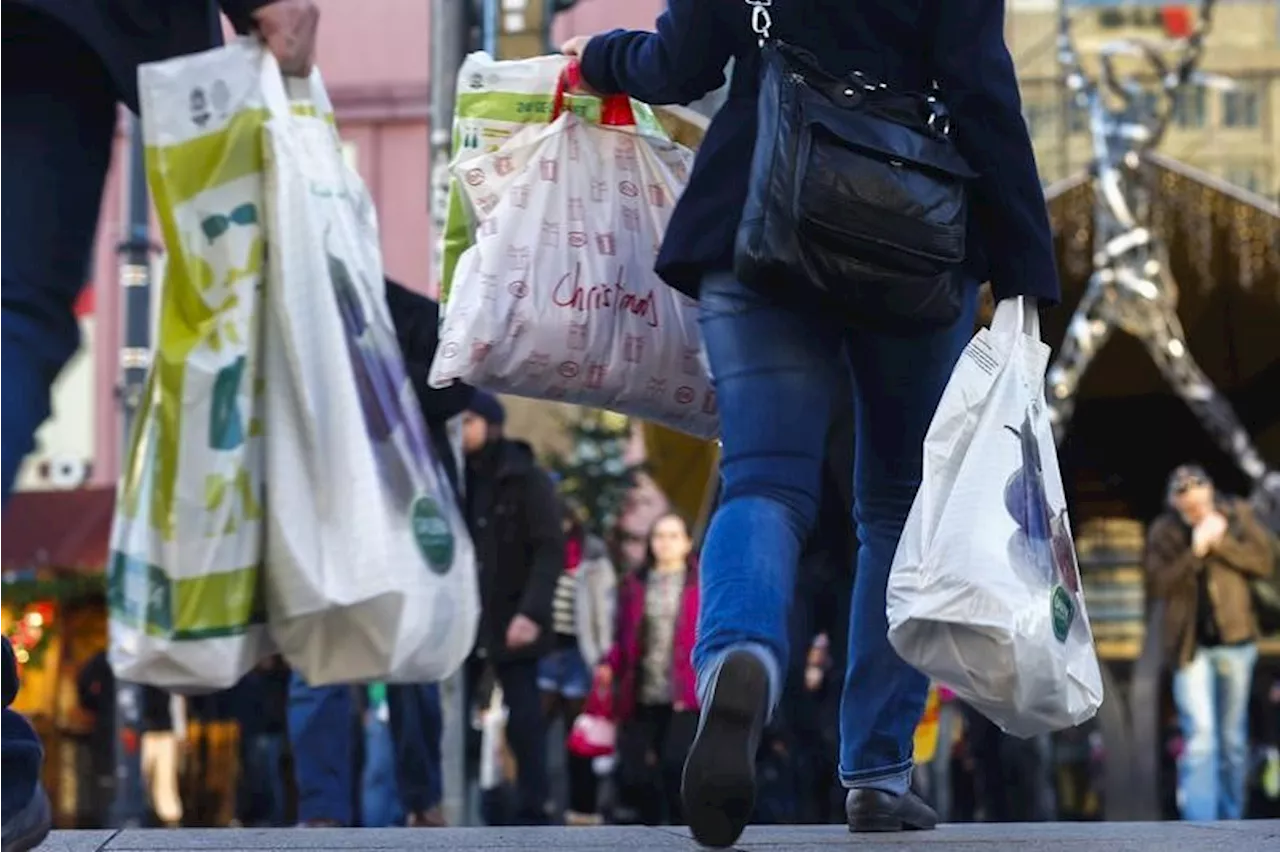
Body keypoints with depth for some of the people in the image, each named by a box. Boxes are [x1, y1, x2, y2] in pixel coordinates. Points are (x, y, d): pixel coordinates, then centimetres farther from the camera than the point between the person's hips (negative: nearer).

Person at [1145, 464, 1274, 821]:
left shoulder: (1237, 514, 2)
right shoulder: (1163, 532, -2)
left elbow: (1264, 562, -3)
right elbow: (1158, 584, -11)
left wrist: (1222, 542, -15)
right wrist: (1194, 553, -21)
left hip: (1234, 640, 2)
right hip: (1190, 645, -2)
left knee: (1233, 737, 11)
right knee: (1200, 735, -12)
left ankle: (1231, 822, 24)